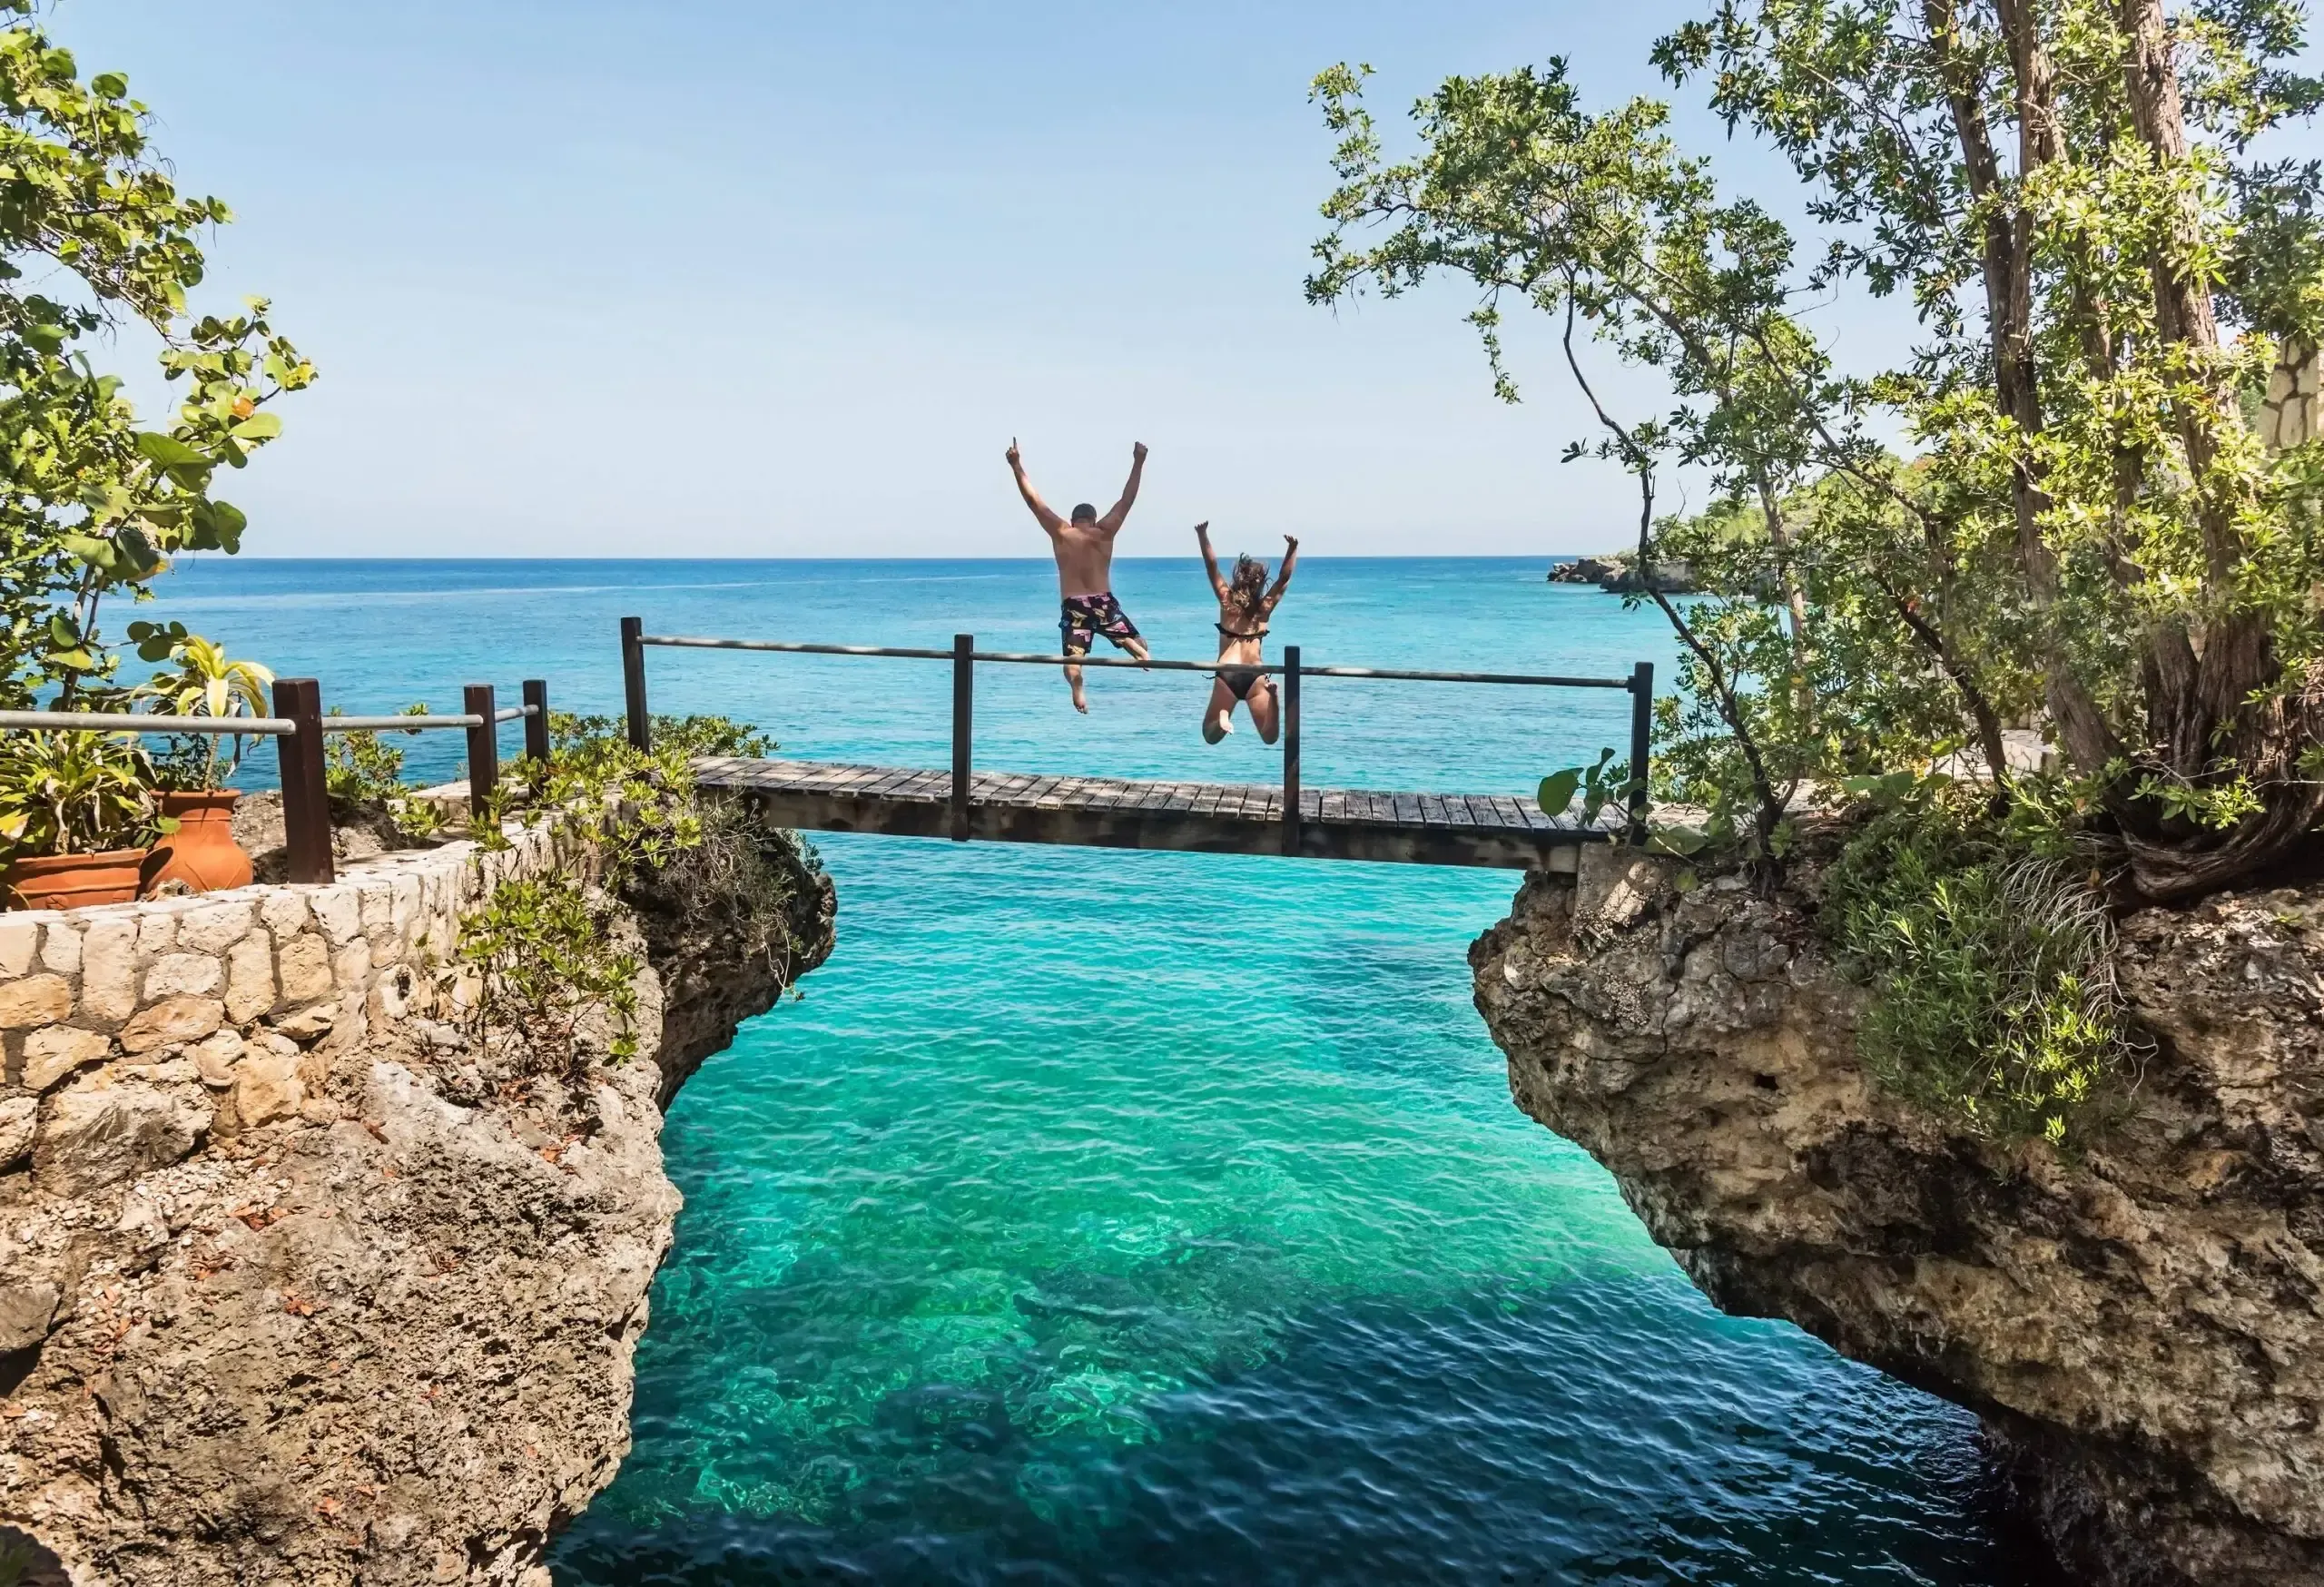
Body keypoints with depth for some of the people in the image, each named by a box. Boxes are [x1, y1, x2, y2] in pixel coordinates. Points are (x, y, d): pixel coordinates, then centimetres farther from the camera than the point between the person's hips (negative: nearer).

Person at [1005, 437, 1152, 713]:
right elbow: (1127, 499, 7)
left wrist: (1016, 466, 8)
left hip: (1073, 607, 0)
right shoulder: (1105, 533, 2)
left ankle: (1077, 688, -41)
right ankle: (1143, 657, -23)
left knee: (1073, 657, -6)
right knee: (1135, 642, 15)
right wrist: (1138, 463, 11)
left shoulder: (1060, 533, 2)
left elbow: (1033, 499, 4)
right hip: (1103, 603, 0)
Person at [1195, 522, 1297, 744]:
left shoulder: (1227, 601, 3)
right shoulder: (1264, 607, 6)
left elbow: (1212, 567, -1)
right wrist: (1292, 549, 2)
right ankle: (1271, 695, -28)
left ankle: (1223, 718, -26)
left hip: (1226, 673, 0)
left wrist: (1202, 535, -6)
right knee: (1269, 737, 1)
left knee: (1211, 736, 10)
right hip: (1255, 675, 1)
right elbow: (1284, 578, 10)